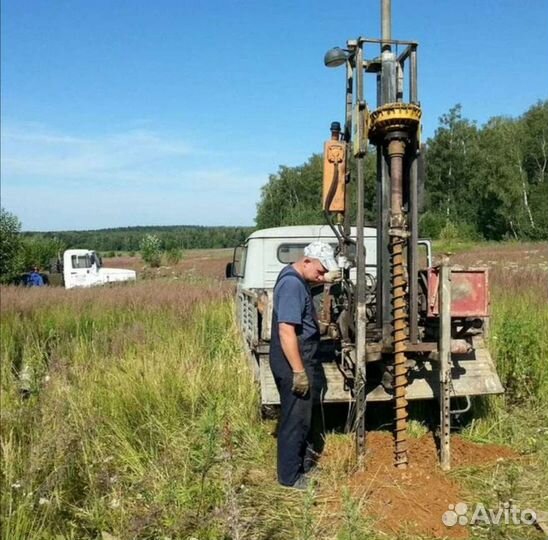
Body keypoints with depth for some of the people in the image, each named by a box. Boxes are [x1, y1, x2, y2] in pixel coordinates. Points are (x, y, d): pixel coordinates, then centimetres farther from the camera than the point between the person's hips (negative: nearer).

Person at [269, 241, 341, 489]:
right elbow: (286, 331, -29)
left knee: (303, 415, 22)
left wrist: (325, 280, 18)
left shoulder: (296, 276, 7)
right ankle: (290, 477, 17)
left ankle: (304, 464, 39)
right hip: (293, 365, -11)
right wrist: (298, 371, -27)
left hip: (302, 361, 11)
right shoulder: (292, 285, -24)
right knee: (295, 420, 2)